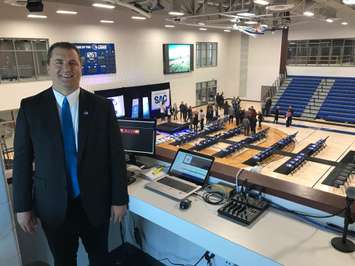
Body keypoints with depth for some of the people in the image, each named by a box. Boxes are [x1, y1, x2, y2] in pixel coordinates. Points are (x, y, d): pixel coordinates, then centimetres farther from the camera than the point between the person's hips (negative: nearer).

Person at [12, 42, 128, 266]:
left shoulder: (102, 106, -7)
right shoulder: (30, 107, -5)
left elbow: (116, 155, -6)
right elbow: (22, 159, -2)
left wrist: (119, 199, -5)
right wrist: (23, 206, 0)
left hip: (95, 203, 0)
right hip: (53, 205, 1)